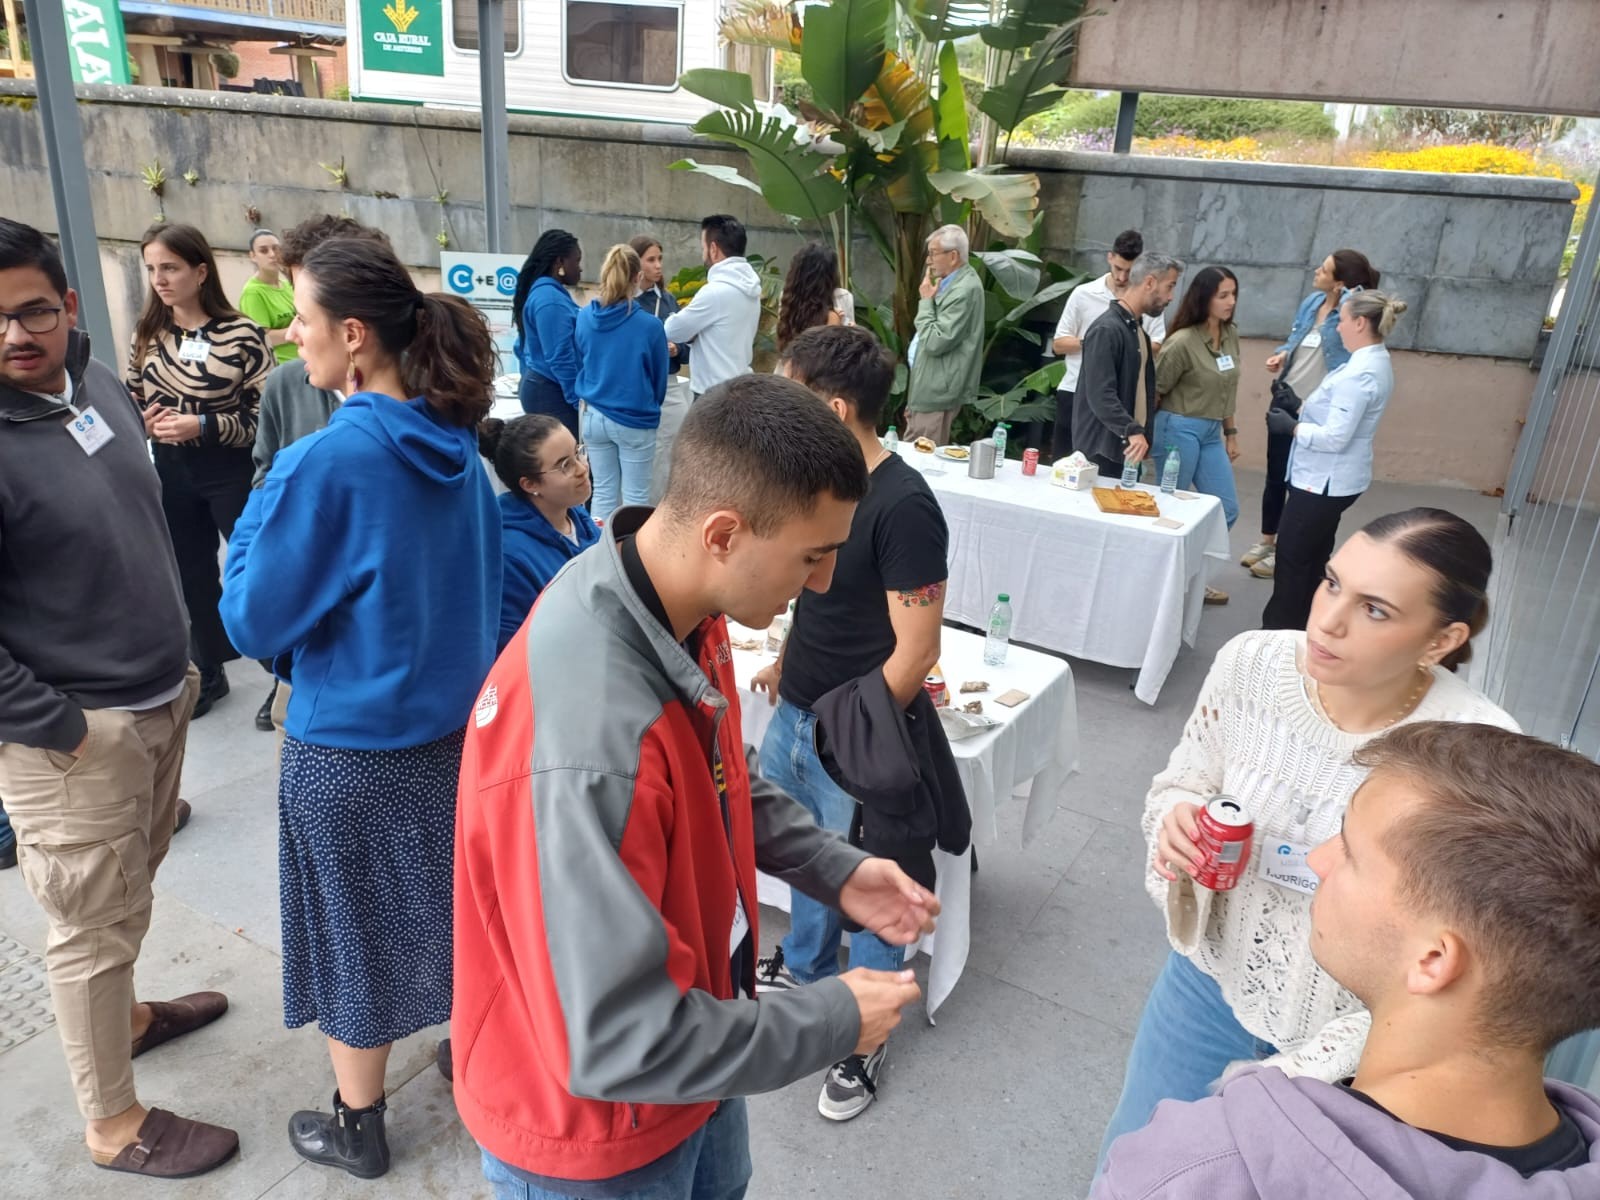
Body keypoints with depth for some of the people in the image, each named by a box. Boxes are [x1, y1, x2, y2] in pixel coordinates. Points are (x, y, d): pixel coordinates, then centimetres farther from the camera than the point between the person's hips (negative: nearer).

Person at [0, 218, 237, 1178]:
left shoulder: (99, 383, 3)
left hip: (163, 698, 7)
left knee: (132, 888, 25)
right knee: (95, 923, 7)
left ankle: (120, 1014, 49)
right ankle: (113, 1124, 26)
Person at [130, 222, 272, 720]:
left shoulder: (242, 335, -14)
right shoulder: (148, 334, 4)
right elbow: (131, 404, 14)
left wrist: (203, 426, -22)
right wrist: (146, 421, -8)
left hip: (233, 474, -6)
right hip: (173, 474, 6)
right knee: (192, 576, 16)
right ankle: (209, 672, 33)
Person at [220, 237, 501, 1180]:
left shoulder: (329, 460, -22)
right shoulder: (456, 446, -1)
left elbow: (255, 622, -13)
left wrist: (263, 503, -3)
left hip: (354, 746, -6)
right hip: (458, 721, 6)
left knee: (359, 933, 14)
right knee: (455, 908, 22)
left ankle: (358, 1127, 35)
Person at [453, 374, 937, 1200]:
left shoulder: (685, 611, -12)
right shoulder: (587, 746, -41)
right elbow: (617, 1043, -33)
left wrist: (835, 869, -3)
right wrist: (834, 1020, -21)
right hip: (593, 1130, -7)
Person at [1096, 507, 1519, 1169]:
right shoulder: (1251, 661, -18)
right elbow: (1184, 782, -2)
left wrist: (1306, 1071, -21)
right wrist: (1176, 820, -25)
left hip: (1348, 1037, -2)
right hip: (1215, 975, 3)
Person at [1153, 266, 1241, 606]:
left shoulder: (1231, 335, 5)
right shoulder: (1182, 342, -17)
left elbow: (1228, 389, 14)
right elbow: (1155, 390, -10)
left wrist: (1231, 432, 15)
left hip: (1212, 432, 8)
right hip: (1179, 429, -8)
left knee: (1226, 510, 10)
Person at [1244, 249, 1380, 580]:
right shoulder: (1311, 303, 3)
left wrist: (1344, 302, -29)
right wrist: (1280, 355, -2)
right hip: (1285, 399, 6)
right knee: (1275, 475, 16)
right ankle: (1266, 542, 32)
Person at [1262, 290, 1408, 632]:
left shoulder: (1359, 373, -24)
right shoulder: (1376, 363, 9)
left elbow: (1335, 437, -26)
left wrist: (1291, 426, -15)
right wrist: (1301, 410, 5)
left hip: (1323, 481, -10)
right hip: (1337, 480, 10)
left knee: (1291, 558, 1)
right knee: (1312, 558, 19)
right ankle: (1298, 627, 30)